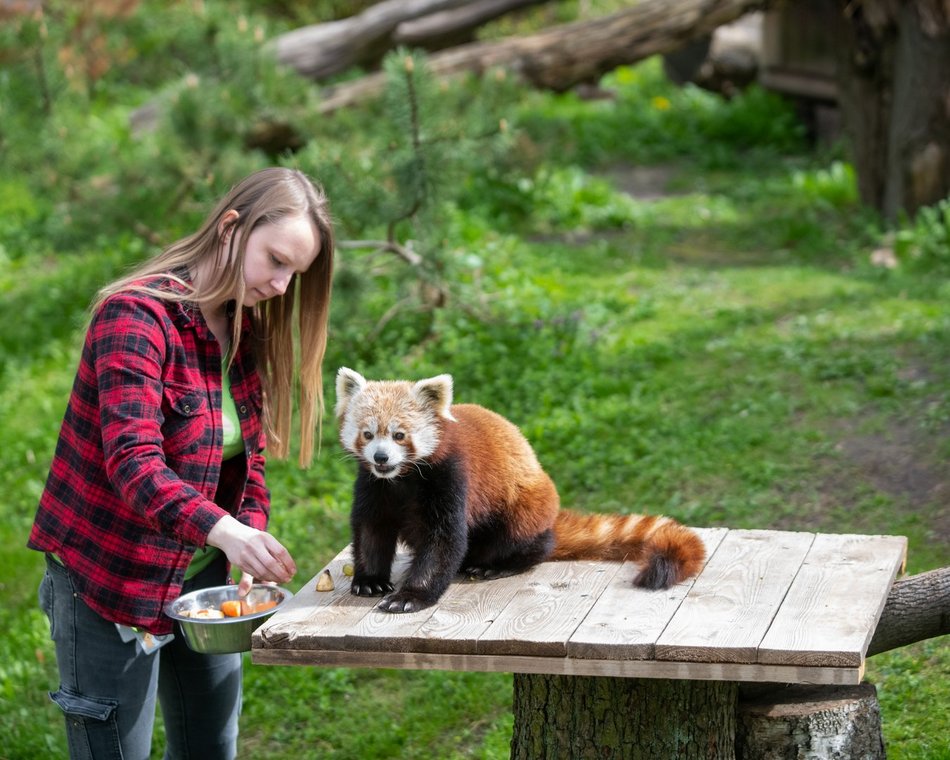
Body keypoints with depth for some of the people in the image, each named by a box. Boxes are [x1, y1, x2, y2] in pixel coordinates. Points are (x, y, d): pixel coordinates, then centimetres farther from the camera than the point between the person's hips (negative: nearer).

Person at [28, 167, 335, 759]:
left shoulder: (248, 332, 5)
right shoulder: (136, 315, -20)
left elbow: (248, 460, 7)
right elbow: (133, 462, -31)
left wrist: (252, 547, -12)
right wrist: (225, 532, -46)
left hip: (201, 576, 8)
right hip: (109, 580, -8)